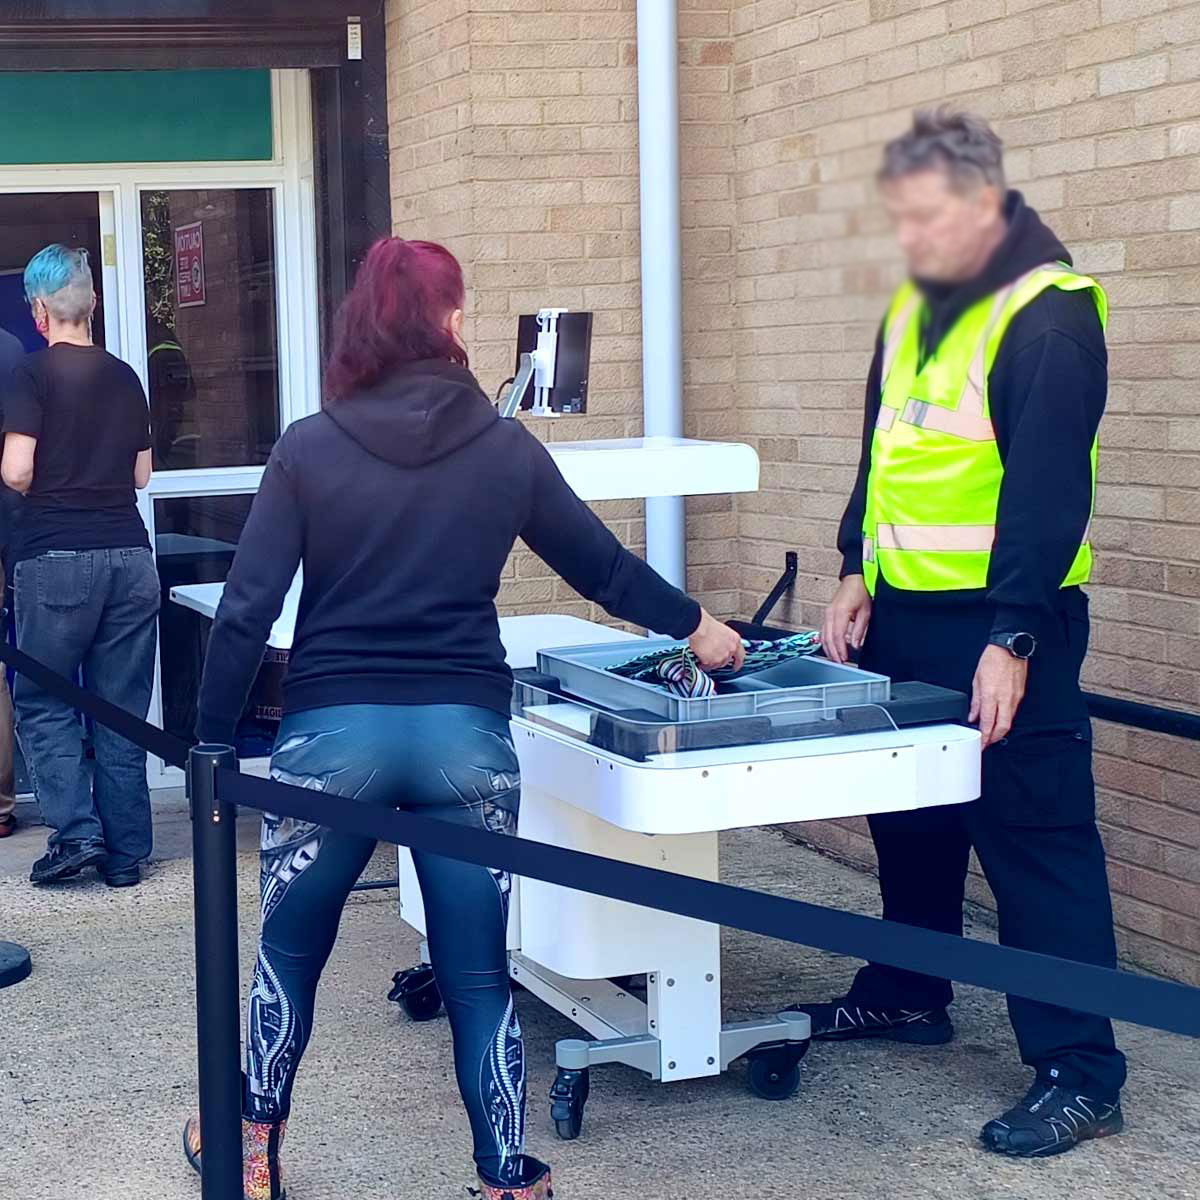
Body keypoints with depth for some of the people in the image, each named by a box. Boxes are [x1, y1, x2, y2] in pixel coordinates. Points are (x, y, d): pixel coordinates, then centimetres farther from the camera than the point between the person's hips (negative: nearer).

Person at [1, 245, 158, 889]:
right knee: (122, 708, 7)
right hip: (129, 552, 4)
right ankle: (125, 852, 9)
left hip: (57, 554, -4)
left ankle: (75, 830, -5)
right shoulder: (125, 377, 10)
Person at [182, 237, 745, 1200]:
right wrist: (694, 625, 31)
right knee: (479, 976, 11)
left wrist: (213, 743, 5)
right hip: (465, 731, 0)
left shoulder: (309, 450, -1)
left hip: (334, 728, 0)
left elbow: (246, 612, -5)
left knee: (289, 950, 21)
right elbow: (604, 568, 14)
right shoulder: (506, 448, 3)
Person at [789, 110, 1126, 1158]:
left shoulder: (1048, 315, -14)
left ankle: (1081, 1072, 2)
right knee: (909, 814, 18)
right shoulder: (913, 309, 12)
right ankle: (906, 994, 36)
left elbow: (1049, 488, -19)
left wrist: (1013, 637, -22)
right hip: (904, 615, 8)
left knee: (1034, 835, -5)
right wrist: (858, 572, 11)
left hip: (1000, 626, -8)